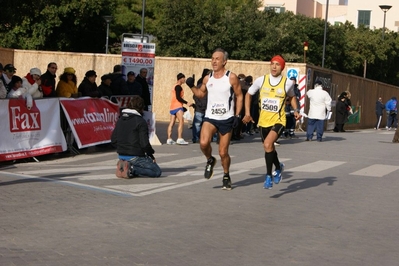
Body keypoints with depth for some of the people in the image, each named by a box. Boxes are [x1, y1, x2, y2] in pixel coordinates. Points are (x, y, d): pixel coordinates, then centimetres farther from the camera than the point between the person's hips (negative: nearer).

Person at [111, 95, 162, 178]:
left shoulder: (120, 120, 9)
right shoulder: (140, 121, -13)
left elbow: (113, 140, 10)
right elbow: (144, 143, -17)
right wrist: (151, 154, 0)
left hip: (121, 155, 8)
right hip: (135, 157, -7)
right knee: (157, 172, 3)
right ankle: (132, 169, -15)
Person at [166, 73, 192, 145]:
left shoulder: (175, 86, 22)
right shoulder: (178, 87, -9)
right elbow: (178, 97, -19)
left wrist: (182, 107, 26)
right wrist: (187, 103, -21)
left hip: (172, 107, 10)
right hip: (177, 107, -10)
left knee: (172, 123, 7)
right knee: (181, 122, -15)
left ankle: (169, 139, 6)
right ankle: (180, 139, -24)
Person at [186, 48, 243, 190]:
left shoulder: (231, 77, -6)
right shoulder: (207, 78, 5)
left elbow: (239, 96, -1)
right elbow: (201, 93, 20)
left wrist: (237, 115, -8)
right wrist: (192, 86, 1)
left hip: (227, 119, -2)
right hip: (210, 117, 2)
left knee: (223, 152, 4)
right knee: (203, 143, -24)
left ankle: (226, 176, 29)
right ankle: (210, 161, 8)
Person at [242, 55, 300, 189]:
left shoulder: (288, 83, -7)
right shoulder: (261, 80, -5)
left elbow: (292, 97, 15)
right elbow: (248, 95, 9)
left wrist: (296, 110, 1)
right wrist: (247, 113, 1)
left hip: (278, 121, -3)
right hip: (263, 121, 4)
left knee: (268, 144, -26)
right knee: (269, 148, 20)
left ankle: (269, 176, -12)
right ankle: (278, 167, 51)